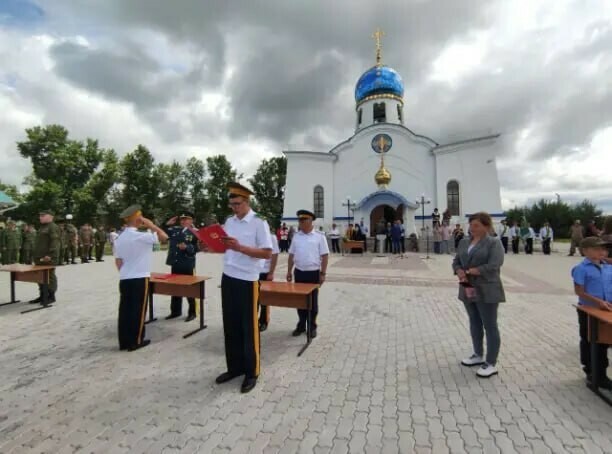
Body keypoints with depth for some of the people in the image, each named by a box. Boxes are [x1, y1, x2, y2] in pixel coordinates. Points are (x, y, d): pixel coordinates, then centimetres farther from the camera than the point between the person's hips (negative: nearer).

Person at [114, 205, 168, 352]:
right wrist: (151, 225, -7)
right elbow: (164, 236, -15)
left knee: (125, 309, 11)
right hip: (139, 279, -7)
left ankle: (124, 341, 19)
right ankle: (135, 341, 12)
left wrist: (124, 273, 19)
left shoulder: (120, 238, 8)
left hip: (124, 279, 7)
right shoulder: (141, 236, -15)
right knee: (138, 310, 3)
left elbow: (118, 261, 10)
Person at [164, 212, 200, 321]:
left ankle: (192, 312, 18)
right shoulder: (174, 230, 8)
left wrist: (186, 247, -27)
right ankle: (175, 311, 31)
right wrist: (167, 224, 5)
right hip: (175, 264, 6)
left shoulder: (194, 232, -7)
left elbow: (197, 248, -12)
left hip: (187, 266, -5)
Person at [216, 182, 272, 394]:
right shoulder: (229, 221, 8)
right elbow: (225, 248, 15)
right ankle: (234, 367, 33)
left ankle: (251, 372, 23)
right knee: (230, 325, 15)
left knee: (249, 327, 6)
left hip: (247, 281, -6)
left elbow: (268, 253, -17)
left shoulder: (259, 222, -12)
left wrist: (240, 247, -25)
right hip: (228, 278, 7)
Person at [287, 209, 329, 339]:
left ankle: (312, 326, 22)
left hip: (313, 273, -3)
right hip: (299, 272, 4)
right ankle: (301, 325, 26)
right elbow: (291, 255, 10)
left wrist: (322, 273, -10)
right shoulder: (296, 237, 5)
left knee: (313, 301, 7)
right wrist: (289, 271, 7)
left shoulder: (319, 237, -6)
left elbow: (324, 256, -6)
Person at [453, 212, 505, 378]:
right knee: (474, 323, 16)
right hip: (467, 289, 6)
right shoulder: (464, 242, 11)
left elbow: (493, 266, -18)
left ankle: (492, 364, 13)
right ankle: (478, 355, 30)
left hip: (487, 291, -6)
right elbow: (456, 261, 9)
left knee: (490, 326, 3)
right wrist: (460, 272, -12)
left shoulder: (494, 243, -8)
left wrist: (469, 272, -13)